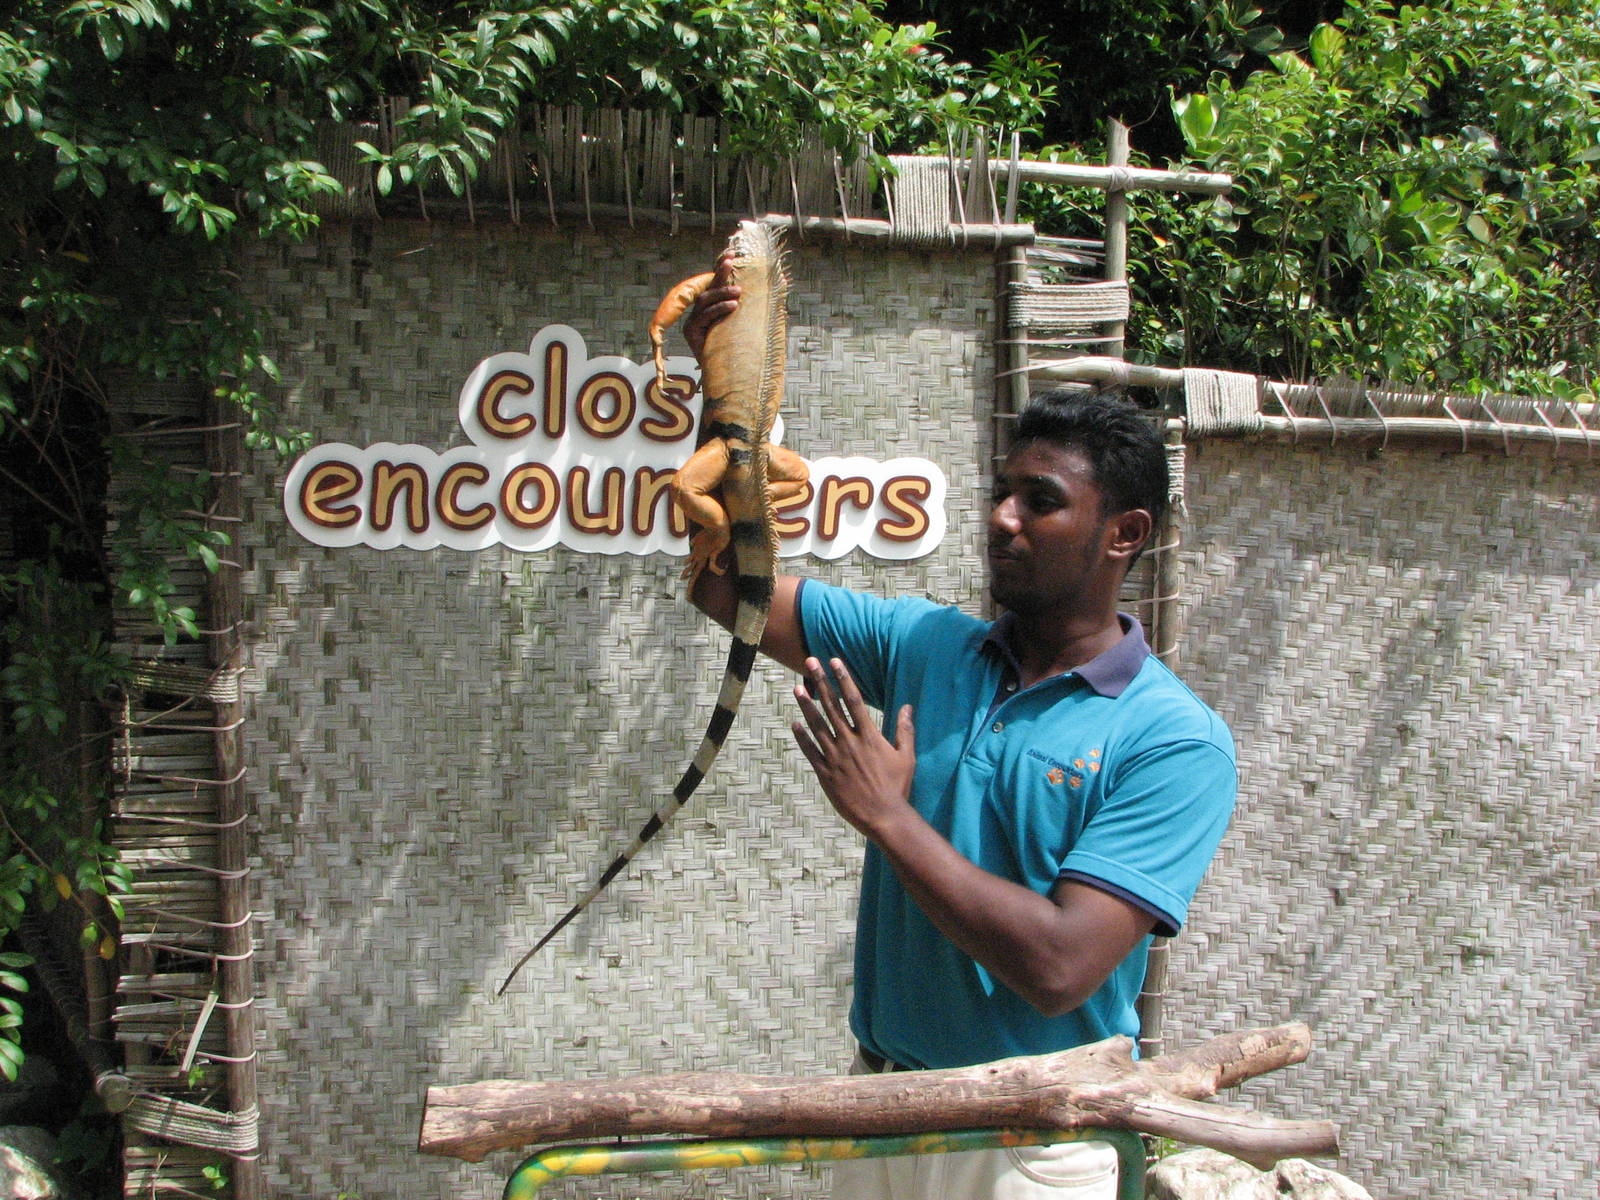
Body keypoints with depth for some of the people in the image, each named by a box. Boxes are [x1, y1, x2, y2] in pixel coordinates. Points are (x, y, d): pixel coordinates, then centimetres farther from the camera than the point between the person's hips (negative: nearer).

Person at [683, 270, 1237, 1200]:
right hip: (878, 1106, 5)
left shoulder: (1175, 740, -16)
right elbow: (729, 588, 3)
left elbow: (1057, 966, -25)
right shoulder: (923, 642, 1)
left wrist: (886, 813, -18)